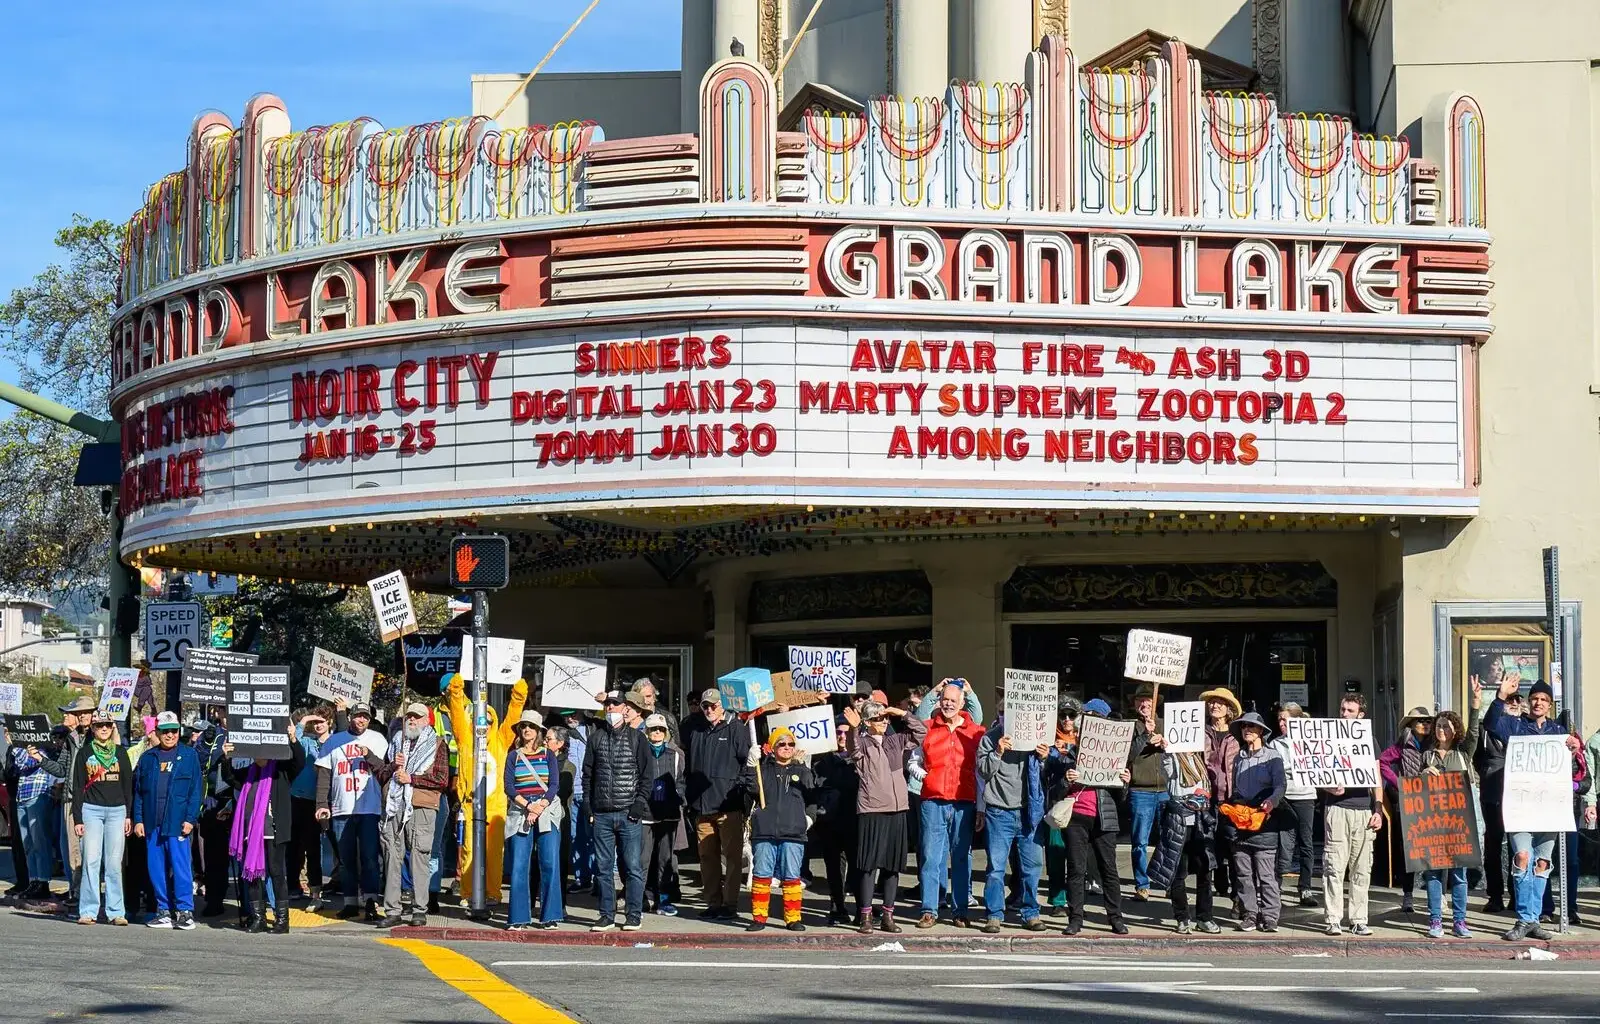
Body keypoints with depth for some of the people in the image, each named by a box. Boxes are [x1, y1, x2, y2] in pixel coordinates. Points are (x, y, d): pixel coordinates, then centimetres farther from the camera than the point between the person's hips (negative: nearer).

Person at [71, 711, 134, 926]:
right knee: (91, 861, -5)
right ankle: (88, 911, -2)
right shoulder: (84, 753, 7)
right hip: (92, 810, -1)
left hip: (117, 811, 1)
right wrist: (77, 818, -1)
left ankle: (116, 911, 3)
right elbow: (78, 787, 5)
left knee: (114, 864, 0)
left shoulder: (120, 753, 11)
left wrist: (129, 815, 4)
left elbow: (128, 785, 12)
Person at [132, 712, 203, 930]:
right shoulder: (148, 758, 12)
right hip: (152, 824, 4)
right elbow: (138, 791, 12)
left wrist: (190, 818, -7)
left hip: (178, 823, -4)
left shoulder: (189, 756, 4)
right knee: (156, 869, 5)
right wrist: (138, 819, 4)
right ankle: (164, 911, 12)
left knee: (181, 867, -6)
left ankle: (185, 911, -2)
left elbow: (196, 790, 1)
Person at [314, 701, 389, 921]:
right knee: (346, 858, 7)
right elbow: (324, 775, 9)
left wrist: (369, 755, -14)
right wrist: (322, 804, 1)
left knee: (369, 856, -9)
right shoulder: (334, 741, 11)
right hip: (341, 810, 2)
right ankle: (351, 902, 13)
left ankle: (371, 902, -13)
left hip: (369, 808, -2)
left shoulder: (377, 739, 8)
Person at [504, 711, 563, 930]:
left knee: (550, 864, -6)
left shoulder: (548, 755, 10)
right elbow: (509, 787, 2)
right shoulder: (513, 756, 11)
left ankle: (550, 916, 0)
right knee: (519, 866, -5)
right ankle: (519, 918, -2)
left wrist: (540, 807, -12)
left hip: (547, 812, 0)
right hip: (520, 813, 0)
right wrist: (529, 806, -11)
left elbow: (554, 785, 1)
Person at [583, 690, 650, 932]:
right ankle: (607, 915, 12)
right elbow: (588, 773, 15)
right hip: (602, 813, 3)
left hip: (629, 813, -3)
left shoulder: (637, 738, 4)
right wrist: (589, 802, 5)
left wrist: (640, 802, -8)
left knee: (633, 866, -2)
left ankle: (634, 916, 3)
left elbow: (646, 774, 2)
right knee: (603, 867, 5)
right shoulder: (596, 737, 11)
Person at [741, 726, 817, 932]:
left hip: (793, 833, 0)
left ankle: (793, 918, 8)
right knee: (761, 875, 2)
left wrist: (809, 816, 2)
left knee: (791, 877, 2)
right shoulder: (763, 769, 9)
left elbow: (812, 798, 17)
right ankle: (759, 917, 9)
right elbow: (750, 790, -5)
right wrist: (751, 766, -13)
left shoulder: (802, 771, 13)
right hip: (764, 832, 0)